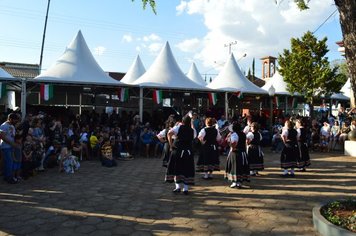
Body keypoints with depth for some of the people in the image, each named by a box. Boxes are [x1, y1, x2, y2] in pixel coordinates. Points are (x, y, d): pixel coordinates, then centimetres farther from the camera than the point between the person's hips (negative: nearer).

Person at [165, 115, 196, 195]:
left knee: (176, 168, 10)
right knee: (187, 169, 8)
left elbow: (169, 133, -18)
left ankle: (178, 186, 6)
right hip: (188, 152, 2)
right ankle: (186, 188, 7)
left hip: (177, 151, -2)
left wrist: (171, 145, -9)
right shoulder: (193, 131, 2)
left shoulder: (178, 127, -5)